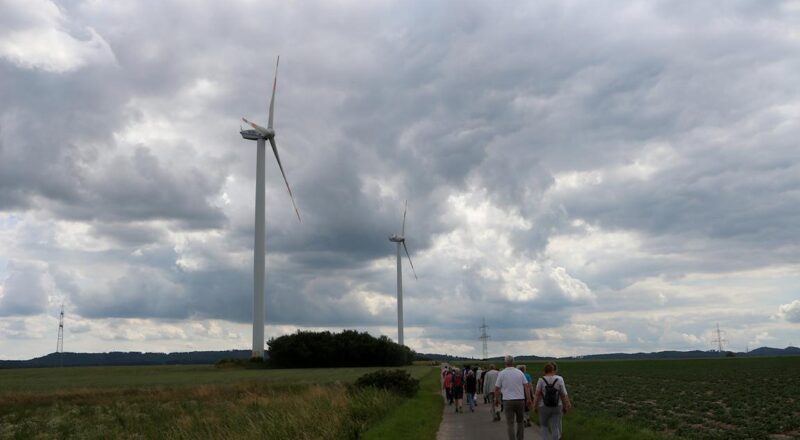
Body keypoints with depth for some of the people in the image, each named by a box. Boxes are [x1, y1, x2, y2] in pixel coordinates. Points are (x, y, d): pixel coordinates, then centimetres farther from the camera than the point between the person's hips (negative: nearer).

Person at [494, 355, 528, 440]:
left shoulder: (501, 374, -3)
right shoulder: (520, 372, 3)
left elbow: (497, 389, 2)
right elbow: (526, 386, 0)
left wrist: (496, 399, 16)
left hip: (508, 401, -2)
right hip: (520, 400, 2)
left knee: (510, 423, 1)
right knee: (520, 422, 17)